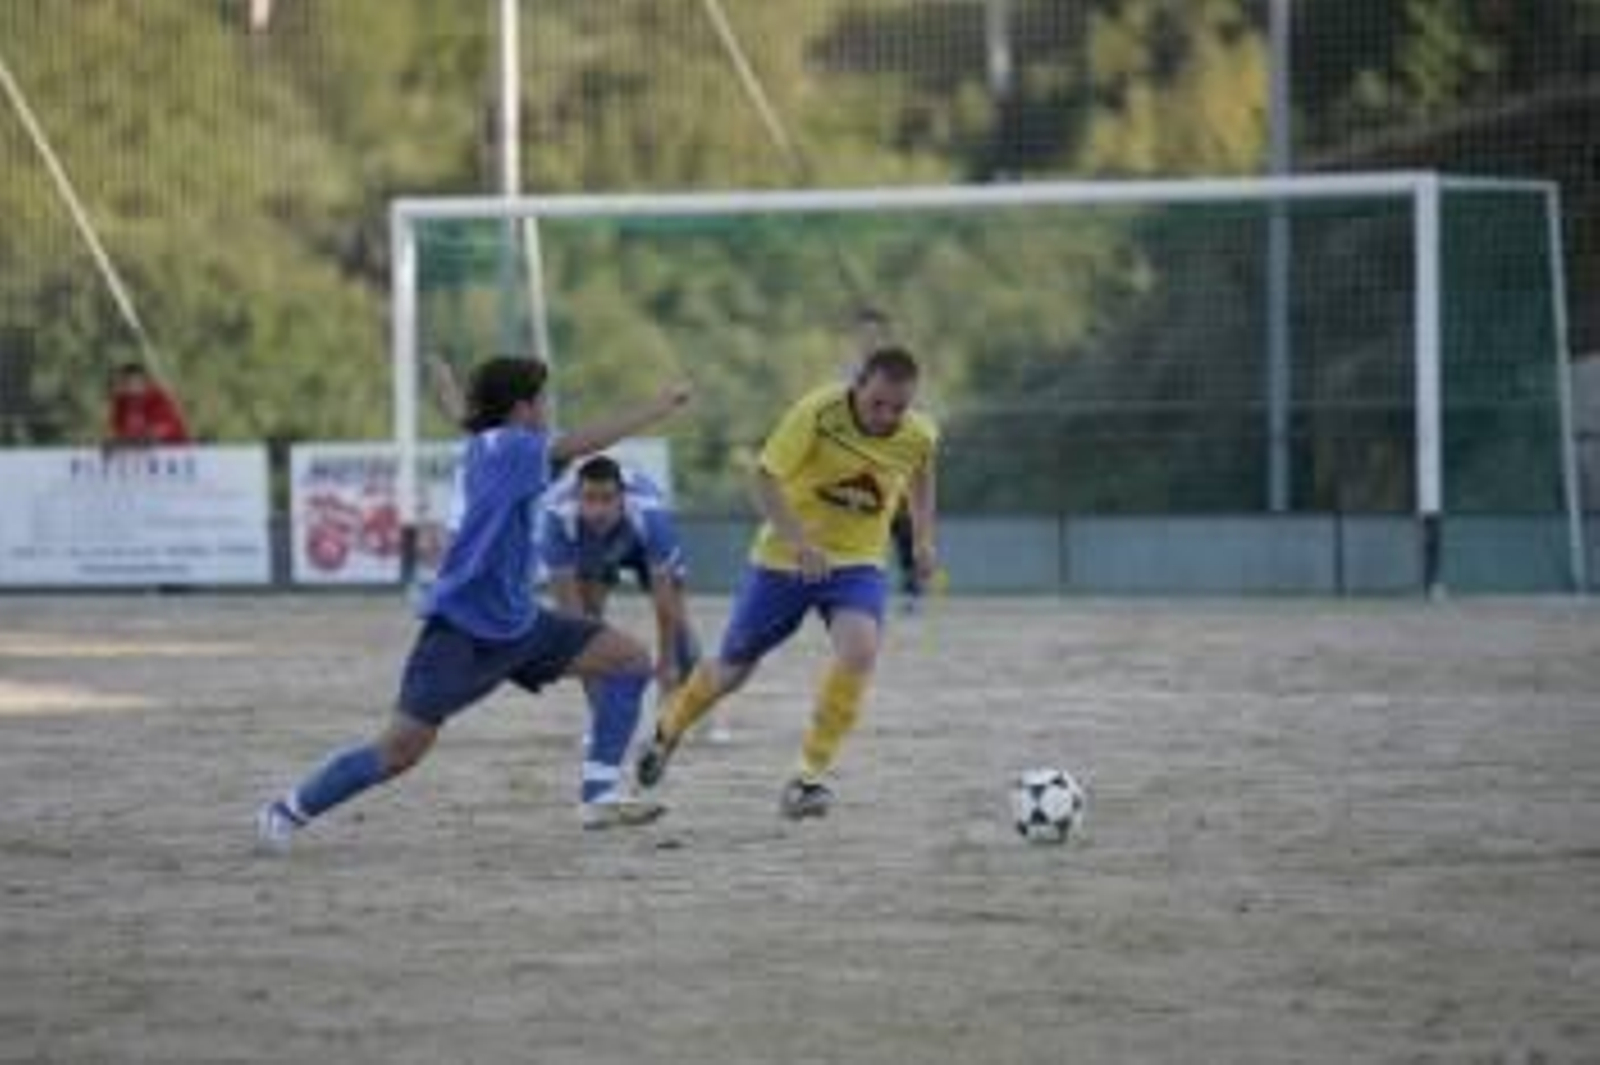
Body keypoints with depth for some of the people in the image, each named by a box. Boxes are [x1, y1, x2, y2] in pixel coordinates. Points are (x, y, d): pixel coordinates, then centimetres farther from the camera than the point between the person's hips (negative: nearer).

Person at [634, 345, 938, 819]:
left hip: (857, 563, 2)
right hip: (784, 560, -2)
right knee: (733, 668, 12)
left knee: (859, 650, -28)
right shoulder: (818, 413, -23)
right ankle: (668, 731, 44)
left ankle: (810, 775, -17)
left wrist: (924, 538, 7)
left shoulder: (919, 437, -10)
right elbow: (765, 477, -24)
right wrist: (799, 541, -38)